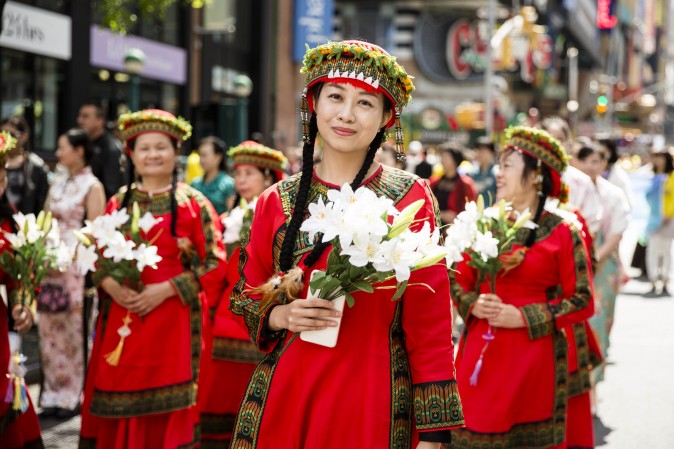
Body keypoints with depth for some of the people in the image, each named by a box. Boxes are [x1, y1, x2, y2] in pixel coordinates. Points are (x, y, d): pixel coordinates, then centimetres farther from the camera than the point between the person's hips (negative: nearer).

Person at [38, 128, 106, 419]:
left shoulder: (92, 186, -5)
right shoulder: (57, 182, 14)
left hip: (77, 265, -6)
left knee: (74, 330, -3)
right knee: (50, 329, 7)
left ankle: (72, 396, 5)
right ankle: (53, 393, 14)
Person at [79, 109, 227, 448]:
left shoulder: (193, 203, 1)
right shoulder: (118, 203, 11)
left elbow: (215, 264, -4)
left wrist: (166, 288, -13)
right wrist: (110, 284, -8)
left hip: (175, 321, -3)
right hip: (120, 324, 3)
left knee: (170, 412, -2)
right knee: (118, 412, 4)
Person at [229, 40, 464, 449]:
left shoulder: (411, 199, -3)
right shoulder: (276, 202, 4)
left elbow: (430, 323, -5)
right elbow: (246, 299, 13)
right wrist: (280, 316, -10)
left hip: (373, 403, -2)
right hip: (284, 398, 2)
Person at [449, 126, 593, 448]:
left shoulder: (562, 233, -4)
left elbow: (582, 303, -5)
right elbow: (459, 281, 15)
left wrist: (523, 317, -13)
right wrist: (473, 305, -7)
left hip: (534, 357, -3)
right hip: (478, 356, 3)